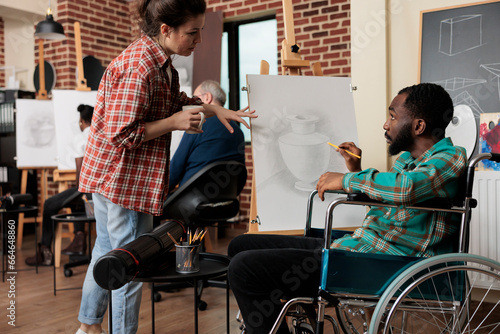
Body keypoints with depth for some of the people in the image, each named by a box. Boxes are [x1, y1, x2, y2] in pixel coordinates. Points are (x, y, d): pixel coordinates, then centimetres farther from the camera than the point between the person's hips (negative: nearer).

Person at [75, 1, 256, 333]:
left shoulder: (160, 60, 7)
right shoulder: (139, 68, -25)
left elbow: (176, 99, 23)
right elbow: (121, 134, -27)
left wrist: (218, 110, 11)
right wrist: (173, 123, -21)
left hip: (110, 175, 11)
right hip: (123, 177, -11)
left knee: (107, 249, 22)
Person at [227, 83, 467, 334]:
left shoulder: (451, 158, -9)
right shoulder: (407, 158, 19)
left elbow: (406, 186, -32)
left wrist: (346, 180, -18)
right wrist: (356, 171, 22)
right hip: (352, 246, 10)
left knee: (244, 267, -20)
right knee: (241, 246, 11)